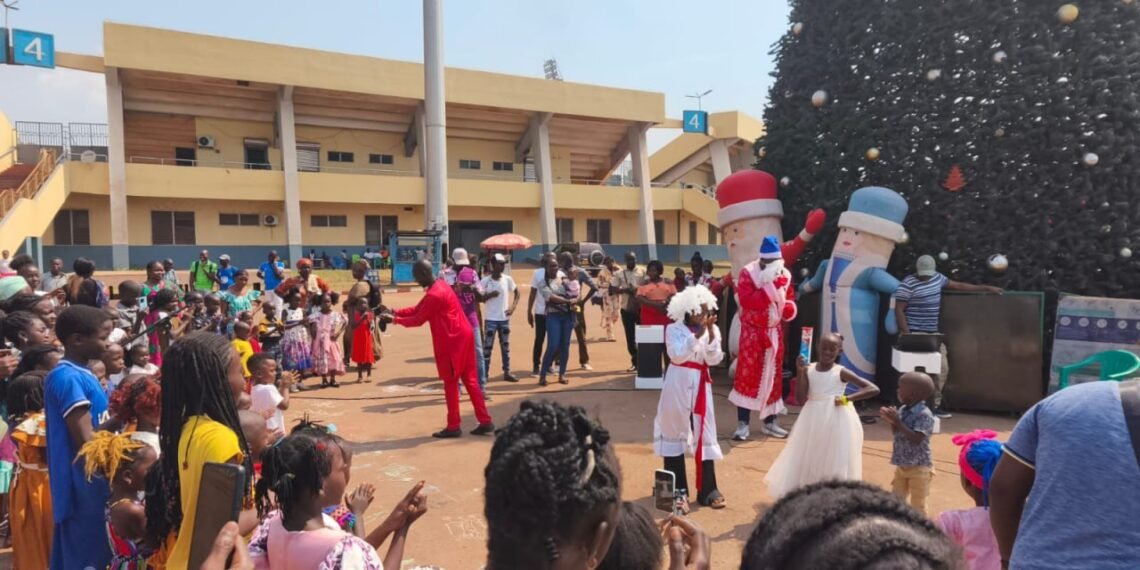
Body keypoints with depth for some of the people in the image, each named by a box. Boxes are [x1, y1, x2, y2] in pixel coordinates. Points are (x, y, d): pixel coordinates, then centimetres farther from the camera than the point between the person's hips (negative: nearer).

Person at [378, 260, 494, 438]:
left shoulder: (434, 295, -18)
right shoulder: (439, 286, 14)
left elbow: (418, 320, -11)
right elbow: (417, 309, 16)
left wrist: (394, 320, -1)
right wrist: (395, 312, 7)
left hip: (452, 341, -10)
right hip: (461, 337, 10)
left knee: (450, 383, 1)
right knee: (470, 380, 10)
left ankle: (453, 427, 9)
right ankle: (485, 422, 12)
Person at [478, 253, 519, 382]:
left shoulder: (507, 279, 0)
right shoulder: (485, 281, -8)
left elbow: (517, 292, 11)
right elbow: (479, 298, -5)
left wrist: (513, 307, 0)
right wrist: (489, 295, -21)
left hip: (504, 318, 4)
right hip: (490, 319, -4)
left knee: (505, 346, 11)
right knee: (488, 346, 0)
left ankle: (507, 372, 21)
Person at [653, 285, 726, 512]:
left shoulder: (711, 329, 3)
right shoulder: (674, 329, -5)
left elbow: (714, 360, -7)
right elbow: (677, 356, -18)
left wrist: (711, 333, -18)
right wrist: (697, 335, -22)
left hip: (701, 386, 3)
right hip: (678, 385, -3)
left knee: (704, 434, 6)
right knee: (674, 433, 5)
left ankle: (708, 490, 17)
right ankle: (678, 490, 15)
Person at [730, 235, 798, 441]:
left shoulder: (785, 275, 4)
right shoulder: (748, 273, -13)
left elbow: (790, 299, 15)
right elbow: (746, 301, -25)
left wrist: (789, 308, -8)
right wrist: (770, 286, -27)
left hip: (775, 331, 5)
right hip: (752, 331, -5)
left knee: (773, 375, 10)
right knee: (747, 374, -6)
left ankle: (770, 422, 21)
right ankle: (743, 424, 1)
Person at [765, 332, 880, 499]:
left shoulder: (841, 372, -10)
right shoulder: (808, 369, -2)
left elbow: (874, 389, -12)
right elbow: (800, 399, -8)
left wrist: (848, 398, -19)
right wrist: (800, 371, -14)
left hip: (837, 421, -3)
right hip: (813, 420, 4)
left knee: (835, 463, 4)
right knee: (809, 461, 12)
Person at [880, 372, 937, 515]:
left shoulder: (924, 415, -21)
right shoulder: (902, 410, 2)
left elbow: (916, 439, -29)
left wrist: (898, 422, -29)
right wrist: (891, 421, -6)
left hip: (919, 467, -8)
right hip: (902, 465, 8)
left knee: (917, 505, 6)